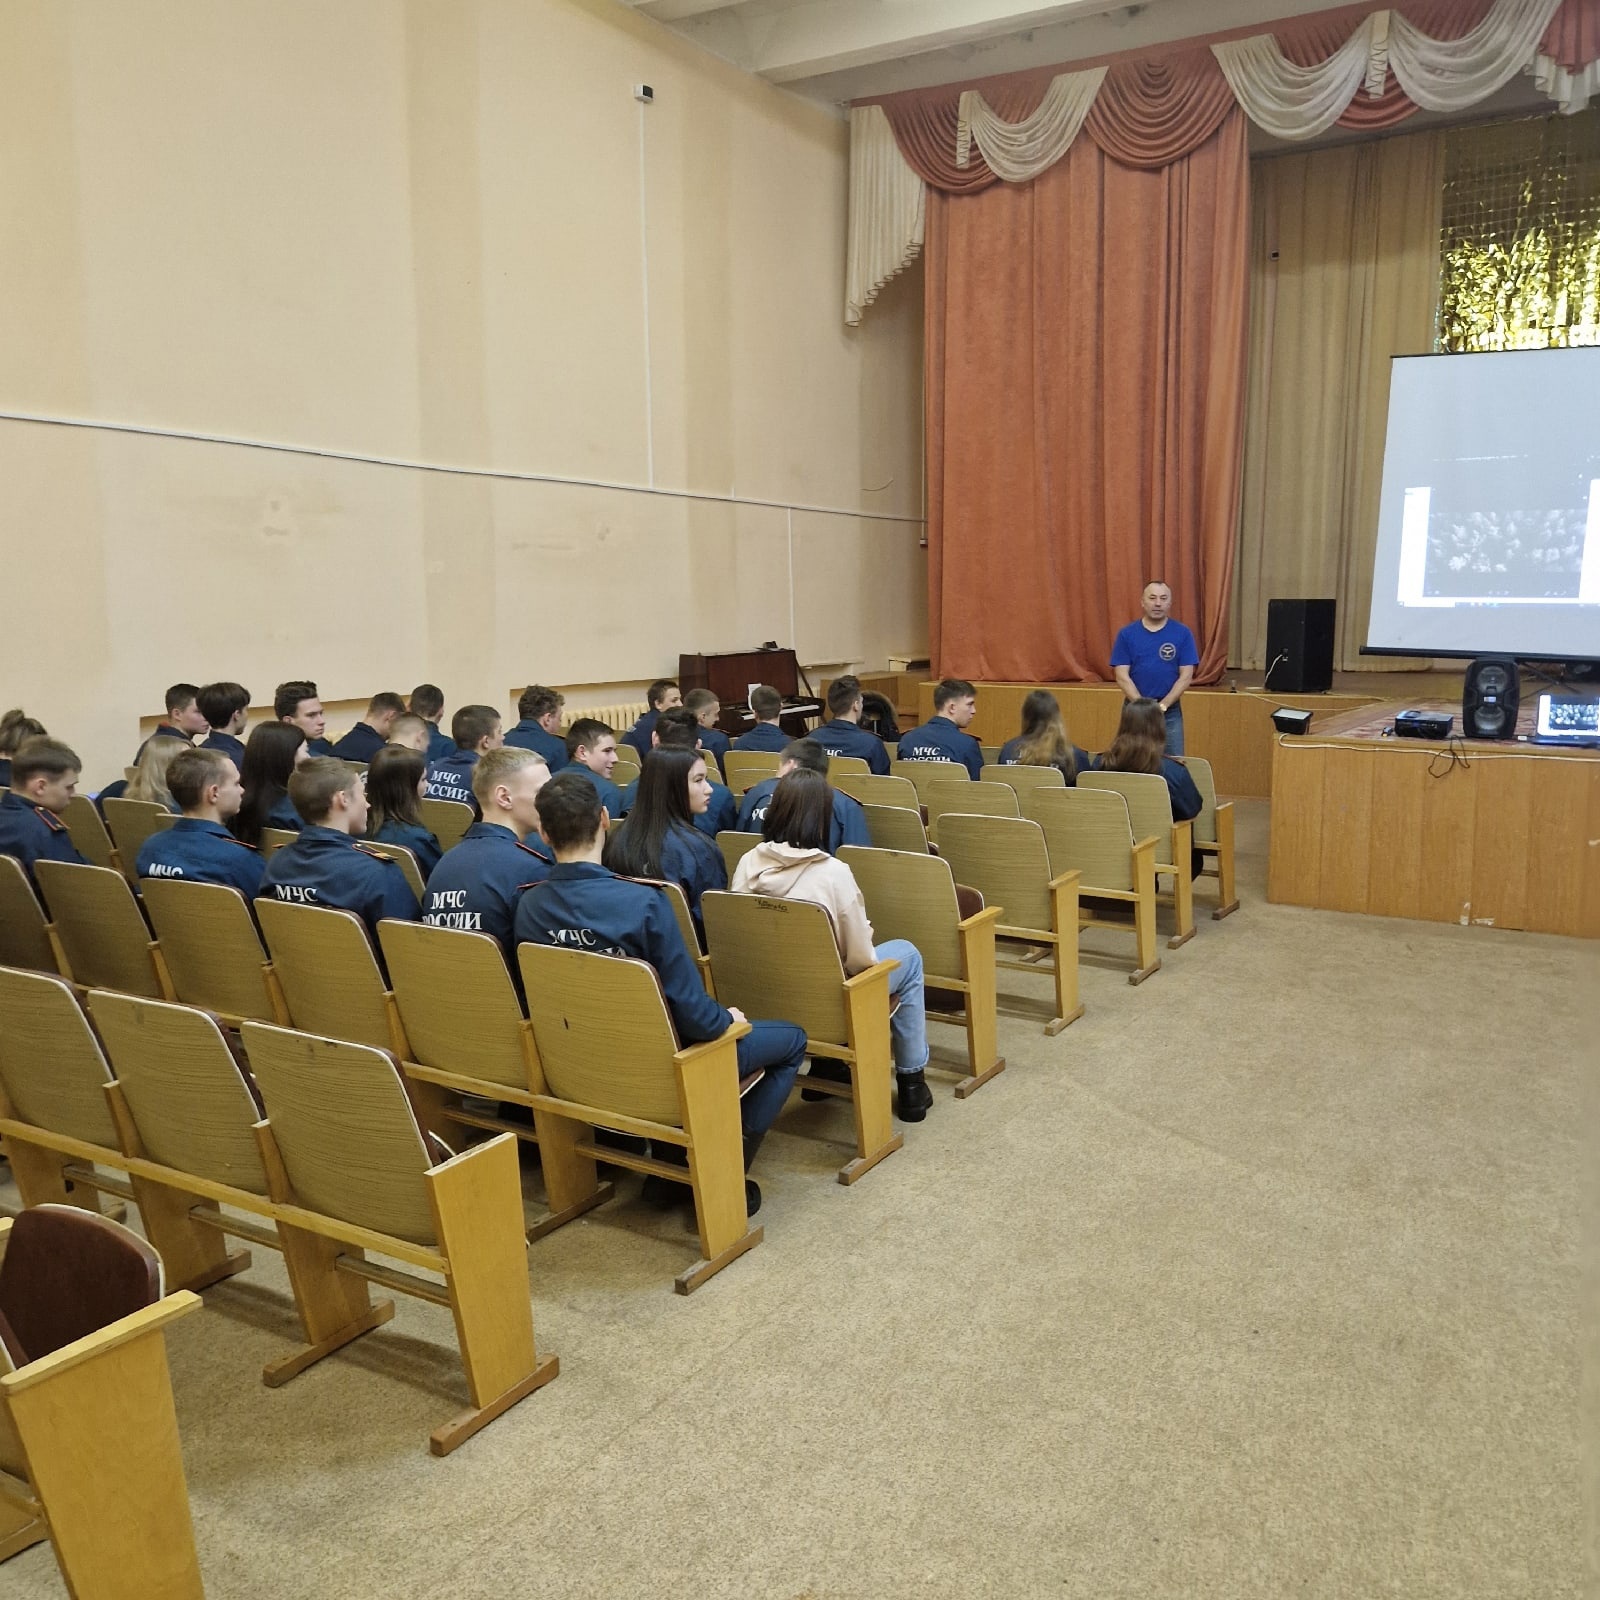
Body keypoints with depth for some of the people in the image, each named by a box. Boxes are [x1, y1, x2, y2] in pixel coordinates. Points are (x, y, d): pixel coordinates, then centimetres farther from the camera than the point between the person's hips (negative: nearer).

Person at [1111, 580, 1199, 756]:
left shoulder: (1182, 634, -1)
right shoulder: (1126, 634, 0)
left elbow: (1185, 676, -4)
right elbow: (1122, 676, -5)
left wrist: (1162, 705, -14)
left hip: (1170, 711, 0)